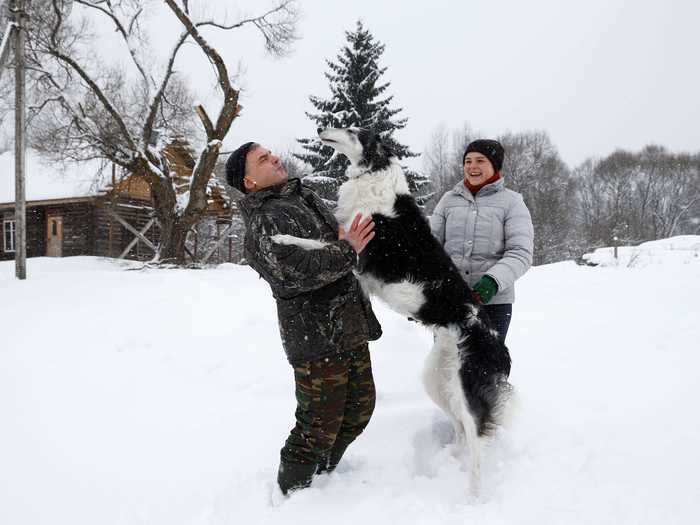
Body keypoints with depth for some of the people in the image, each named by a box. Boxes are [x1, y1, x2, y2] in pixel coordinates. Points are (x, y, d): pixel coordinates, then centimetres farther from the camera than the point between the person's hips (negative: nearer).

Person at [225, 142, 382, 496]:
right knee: (320, 423, -3)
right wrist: (346, 249, -21)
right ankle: (291, 492, 19)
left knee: (359, 408, 19)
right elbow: (295, 272, -27)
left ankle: (323, 473, 38)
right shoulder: (264, 221, -14)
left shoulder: (305, 198, 15)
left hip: (351, 328, 9)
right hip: (316, 337, -9)